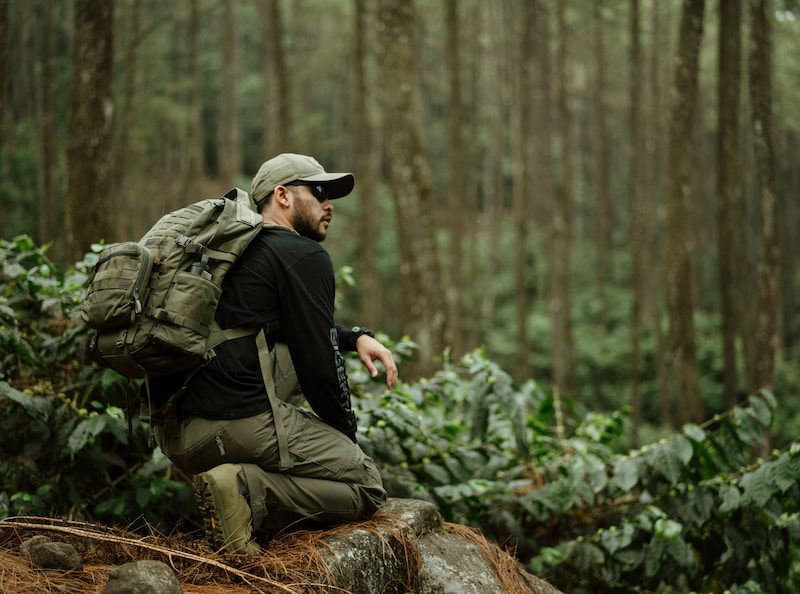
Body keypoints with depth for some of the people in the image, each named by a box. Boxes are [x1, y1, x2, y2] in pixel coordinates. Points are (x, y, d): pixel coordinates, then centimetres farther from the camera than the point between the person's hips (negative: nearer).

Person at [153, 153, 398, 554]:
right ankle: (246, 490, -15)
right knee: (368, 489, 6)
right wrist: (348, 438, 12)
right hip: (241, 423, -9)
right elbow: (319, 365, -4)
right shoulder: (306, 257, -1)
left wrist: (356, 337, 24)